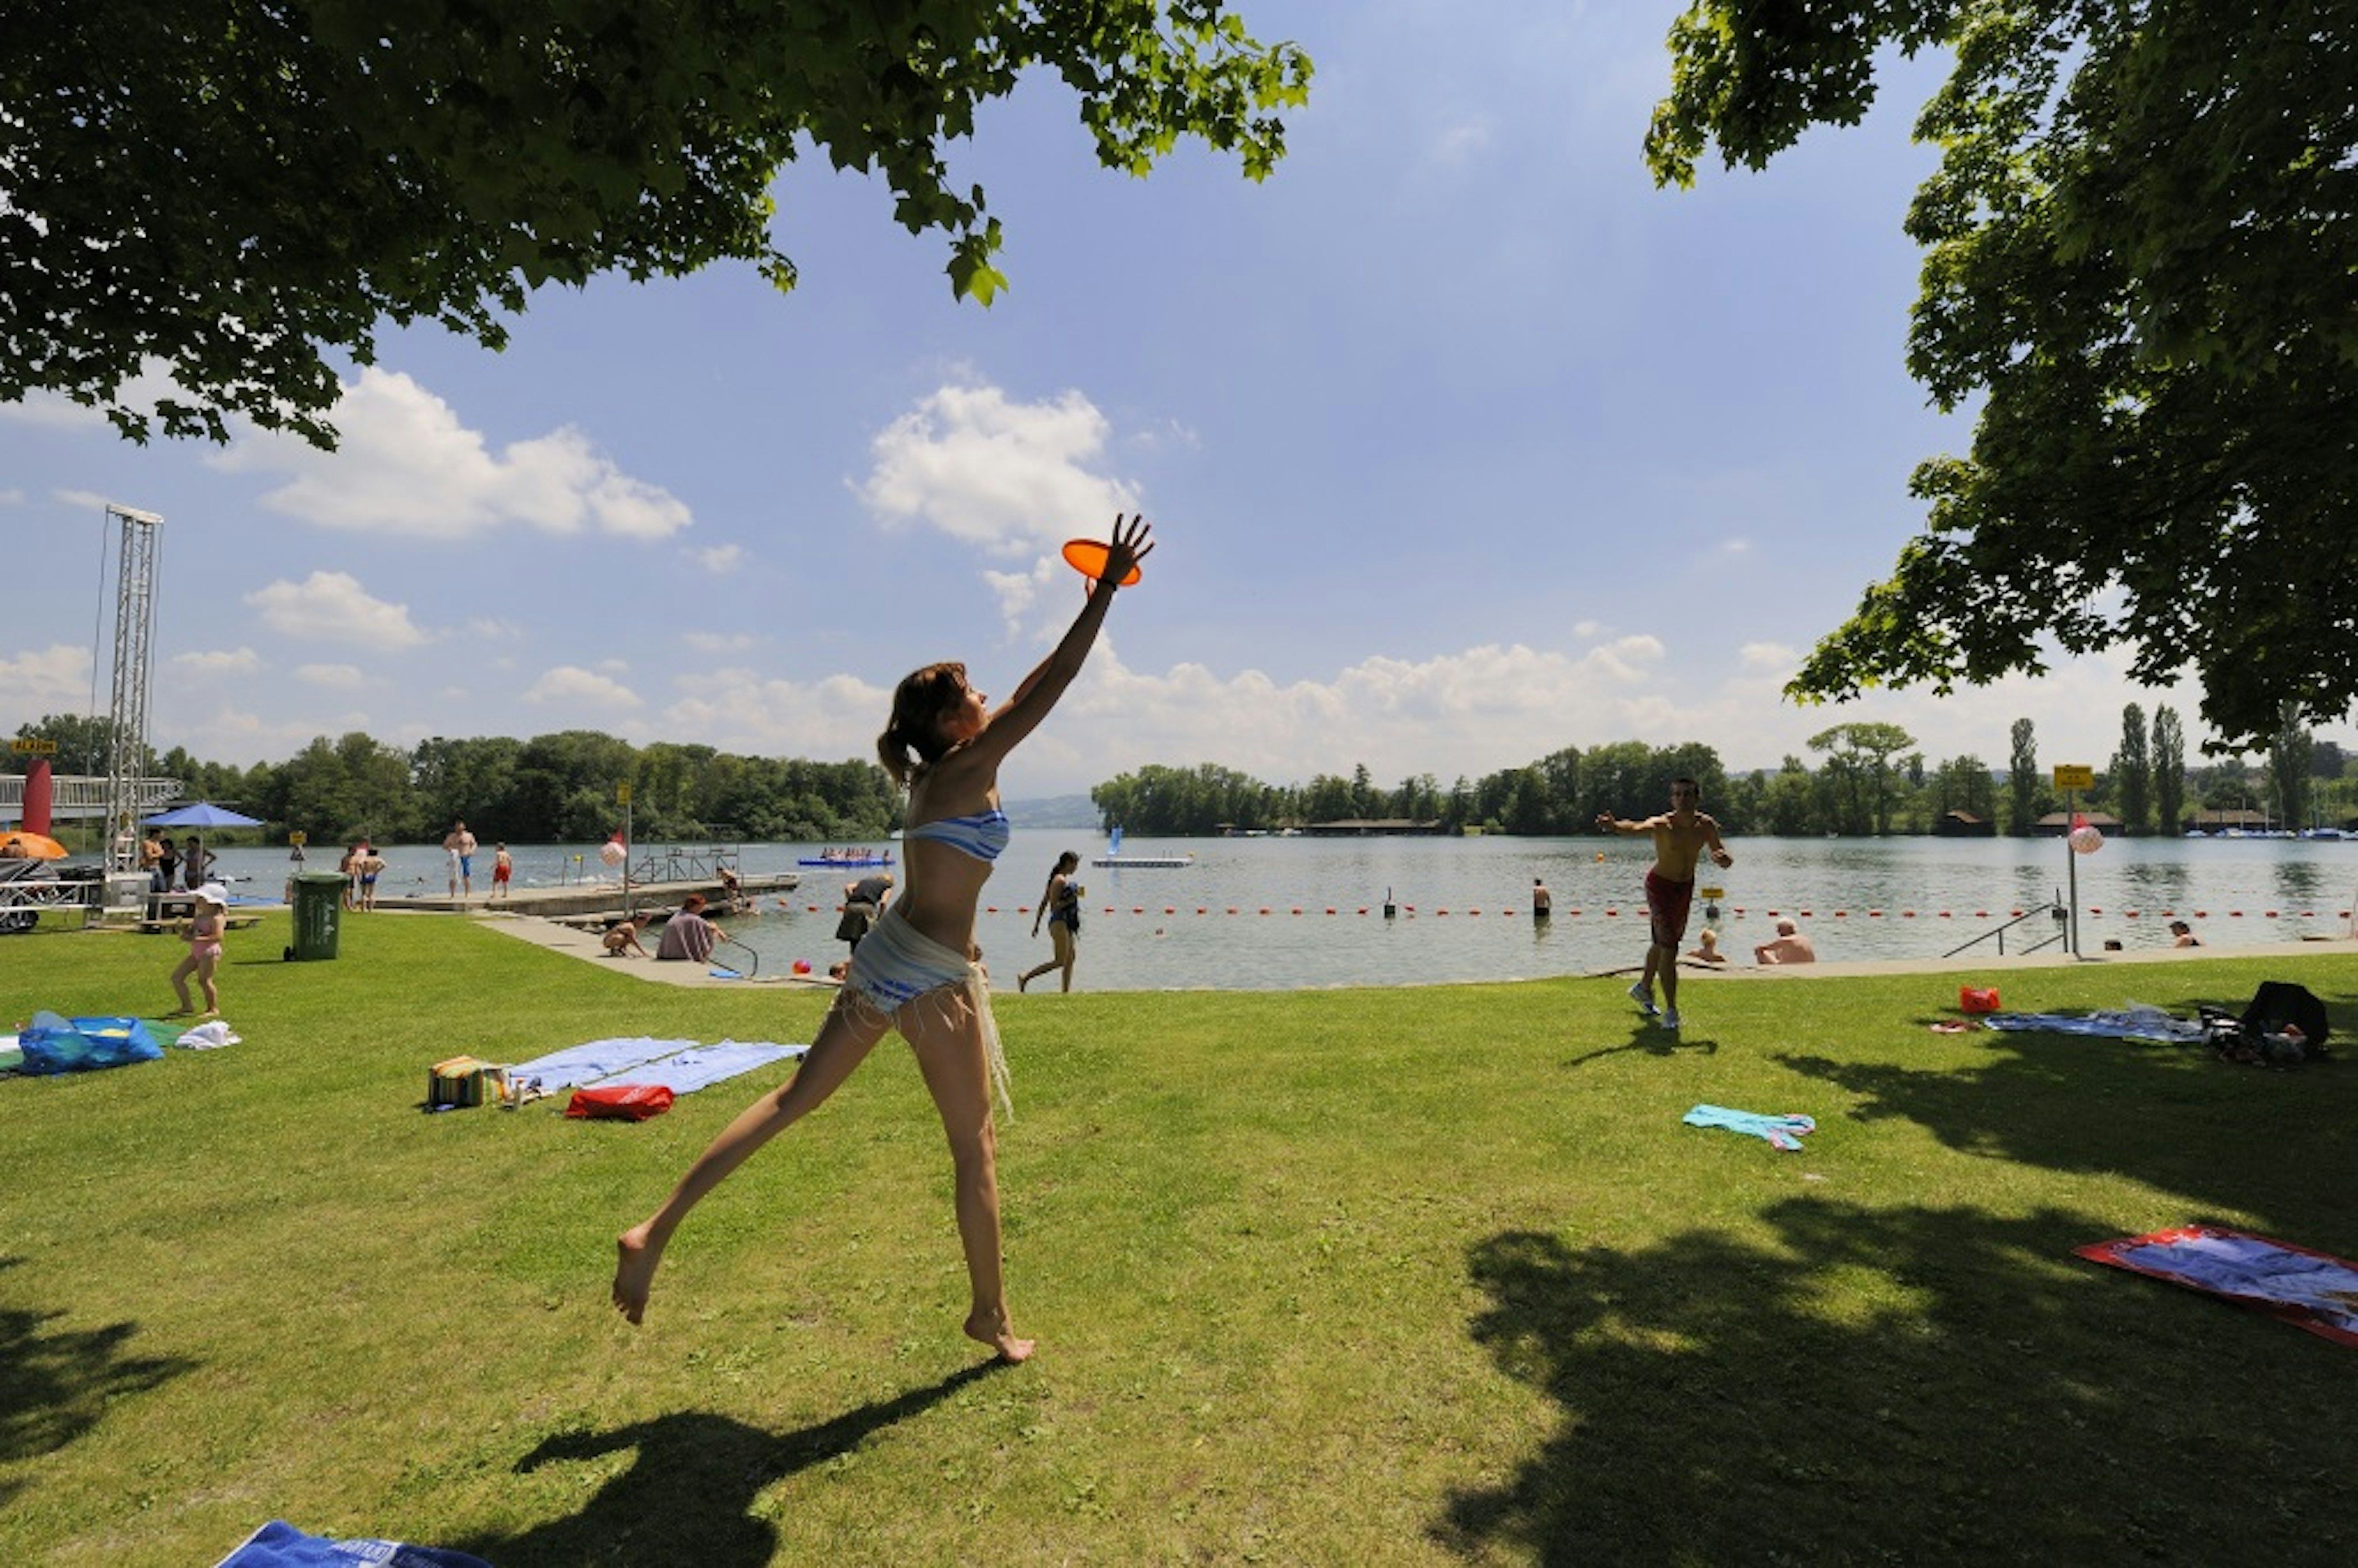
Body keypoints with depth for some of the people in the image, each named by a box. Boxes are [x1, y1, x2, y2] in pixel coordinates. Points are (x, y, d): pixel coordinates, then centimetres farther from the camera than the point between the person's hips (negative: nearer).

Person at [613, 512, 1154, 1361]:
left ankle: (655, 1231, 16)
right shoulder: (970, 767, -14)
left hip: (883, 959, 9)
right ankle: (991, 1316, 22)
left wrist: (1092, 598, 22)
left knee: (792, 1099, 17)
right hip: (932, 980, -8)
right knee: (975, 1152, 7)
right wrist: (1105, 591, -11)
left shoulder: (932, 773, 10)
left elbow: (1030, 688, 17)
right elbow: (1049, 686, -16)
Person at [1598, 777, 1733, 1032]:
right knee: (1669, 947, -14)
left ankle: (1644, 988, 45)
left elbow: (1725, 860, -2)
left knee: (1663, 942, 22)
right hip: (1660, 886, -6)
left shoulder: (1706, 826, -9)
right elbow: (1636, 827, -47)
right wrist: (1615, 826, -70)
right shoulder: (1662, 824, -25)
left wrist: (1723, 858, -28)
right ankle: (1671, 1011, -5)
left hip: (1686, 887, 6)